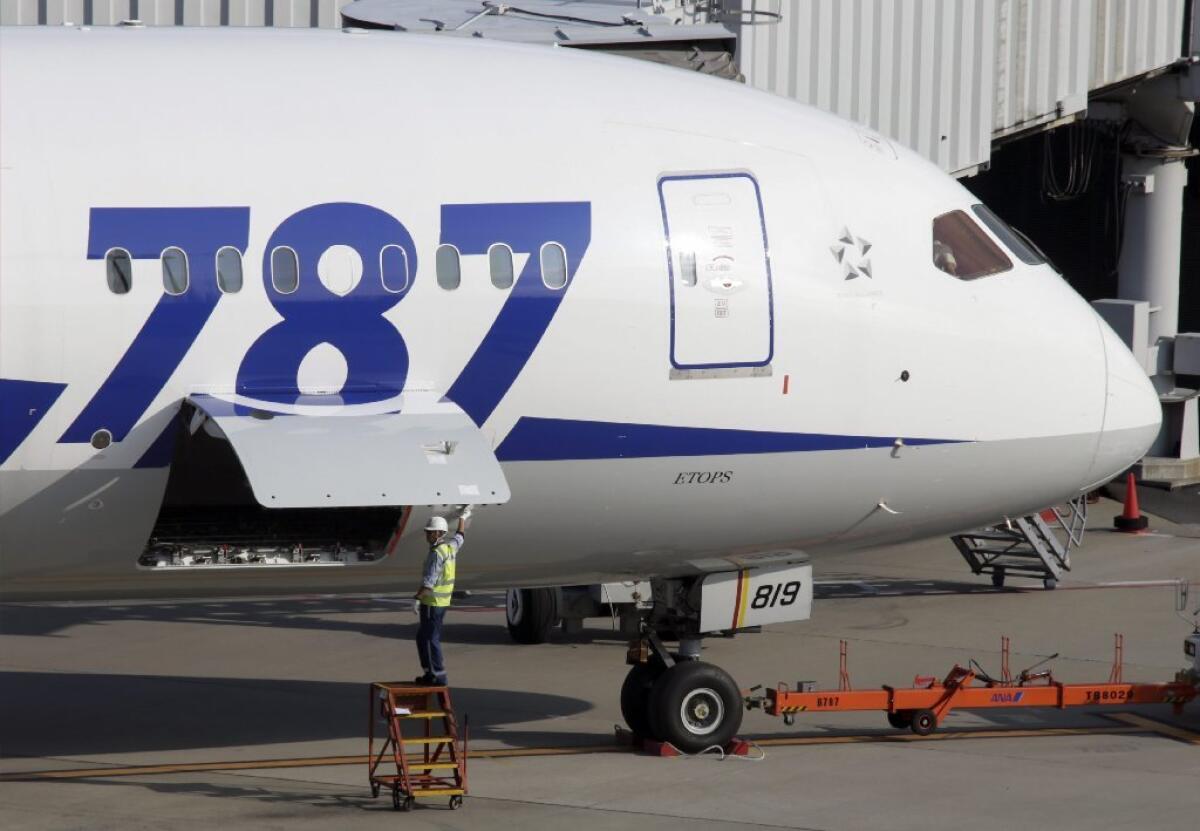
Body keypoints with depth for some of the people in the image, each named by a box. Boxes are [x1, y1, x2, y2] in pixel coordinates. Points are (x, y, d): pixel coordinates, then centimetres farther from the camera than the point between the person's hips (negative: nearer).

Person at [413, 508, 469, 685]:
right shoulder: (451, 546, 8)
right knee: (423, 637, 16)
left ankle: (438, 676, -6)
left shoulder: (437, 553, -19)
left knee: (430, 638, -6)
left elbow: (429, 581, -25)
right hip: (442, 601, 10)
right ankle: (432, 673, 17)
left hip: (433, 602, -10)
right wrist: (463, 518, 47)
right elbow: (460, 536, 32)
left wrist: (417, 598, -25)